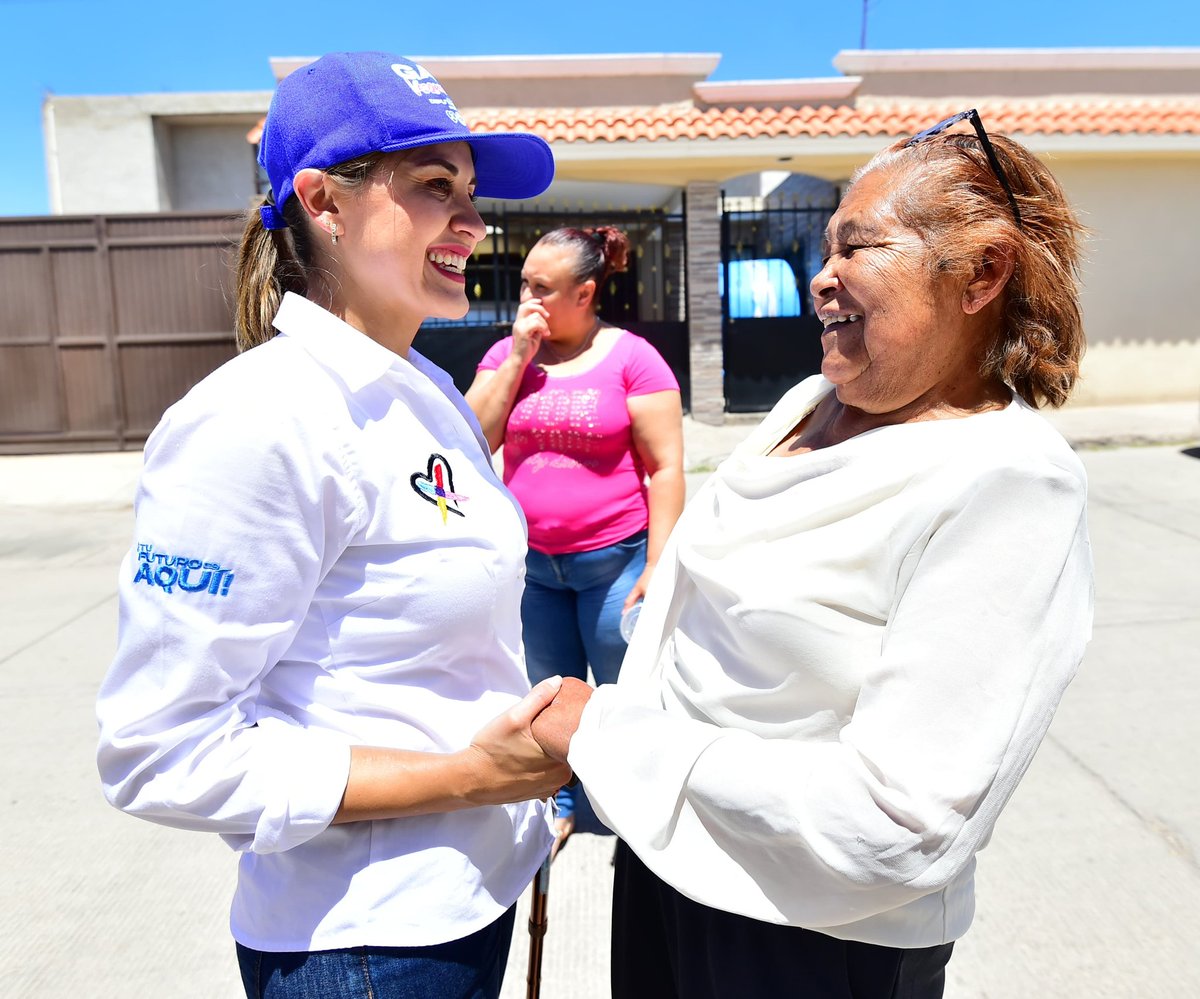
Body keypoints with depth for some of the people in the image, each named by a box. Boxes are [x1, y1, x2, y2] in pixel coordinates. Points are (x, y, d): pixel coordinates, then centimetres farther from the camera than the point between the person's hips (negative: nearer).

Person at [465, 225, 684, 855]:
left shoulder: (632, 357, -9)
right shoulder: (508, 353, 5)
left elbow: (665, 468, -10)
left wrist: (658, 567, -14)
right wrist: (518, 357, -11)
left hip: (613, 561, -4)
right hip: (531, 562, 4)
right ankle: (559, 806, 40)